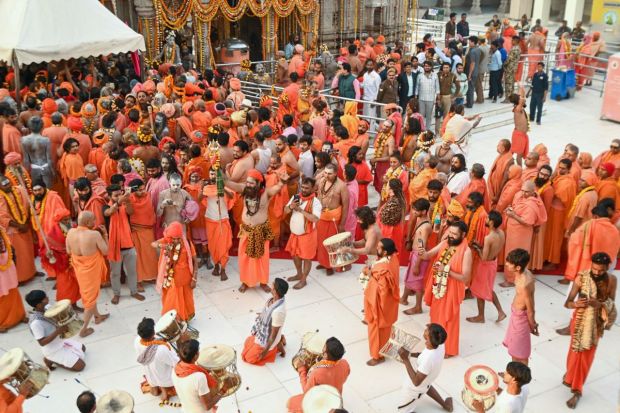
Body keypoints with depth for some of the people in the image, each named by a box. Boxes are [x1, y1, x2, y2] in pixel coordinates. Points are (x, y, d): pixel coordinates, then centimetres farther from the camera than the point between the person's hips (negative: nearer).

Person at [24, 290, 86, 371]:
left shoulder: (45, 308, -8)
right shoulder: (35, 323, -32)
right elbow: (42, 342, -28)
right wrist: (58, 331, -32)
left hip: (60, 341, 8)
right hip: (53, 351, -8)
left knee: (82, 348, 24)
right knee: (80, 366, -7)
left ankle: (54, 358, 18)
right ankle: (51, 360, 3)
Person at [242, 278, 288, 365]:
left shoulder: (278, 311, -40)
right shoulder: (274, 299, -15)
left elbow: (274, 333, -29)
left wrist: (266, 350, -20)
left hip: (267, 339, -8)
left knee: (250, 358, 8)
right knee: (247, 344, 28)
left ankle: (277, 347, 12)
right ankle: (279, 339, 22)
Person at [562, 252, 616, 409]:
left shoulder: (612, 280, -16)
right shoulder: (581, 278, -22)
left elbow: (611, 304, -9)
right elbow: (567, 303, -21)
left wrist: (598, 304, -31)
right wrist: (576, 304, -45)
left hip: (596, 322, 1)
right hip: (580, 320, -1)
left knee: (586, 357, 9)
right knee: (575, 351, 14)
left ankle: (577, 390, 24)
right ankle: (571, 376, 44)